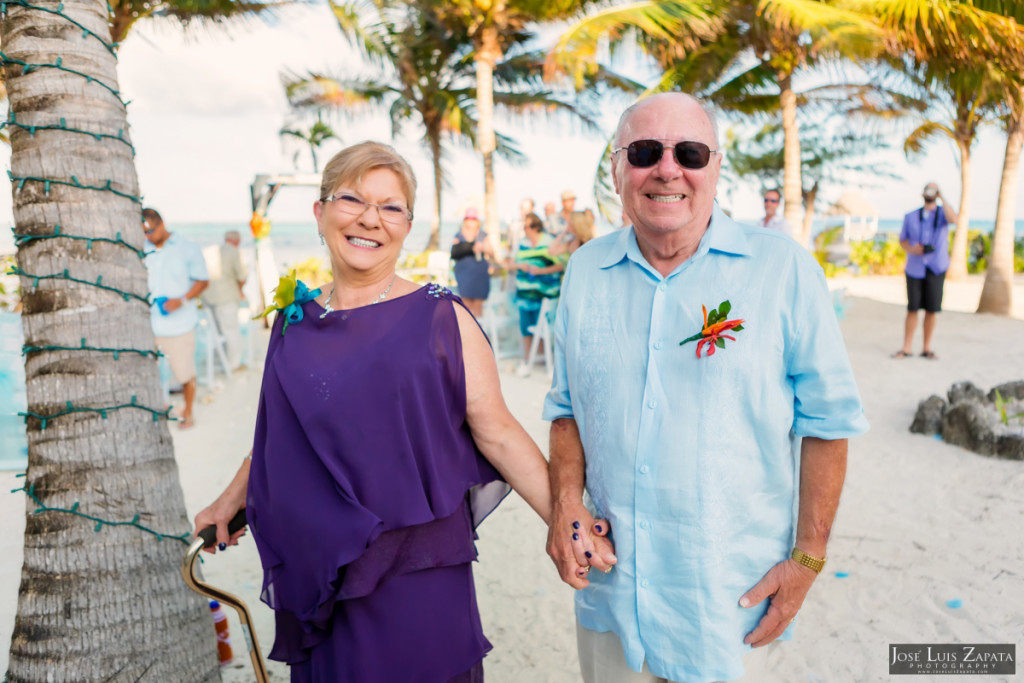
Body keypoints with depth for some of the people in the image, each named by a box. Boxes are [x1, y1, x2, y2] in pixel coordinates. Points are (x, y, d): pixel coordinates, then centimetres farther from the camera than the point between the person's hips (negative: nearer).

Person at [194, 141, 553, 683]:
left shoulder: (441, 318, -7)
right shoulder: (295, 321, 5)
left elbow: (498, 434, -9)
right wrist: (229, 502, 26)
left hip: (417, 577, -3)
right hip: (317, 575, 4)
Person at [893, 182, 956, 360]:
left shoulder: (943, 213, 6)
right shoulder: (911, 217, 11)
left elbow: (953, 218, -17)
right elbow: (902, 240, 14)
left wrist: (942, 197, -12)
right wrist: (911, 249, -7)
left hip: (936, 268, 0)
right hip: (915, 268, 0)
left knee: (931, 310, 2)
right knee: (912, 309, -1)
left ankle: (926, 348, 12)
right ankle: (907, 348, 4)